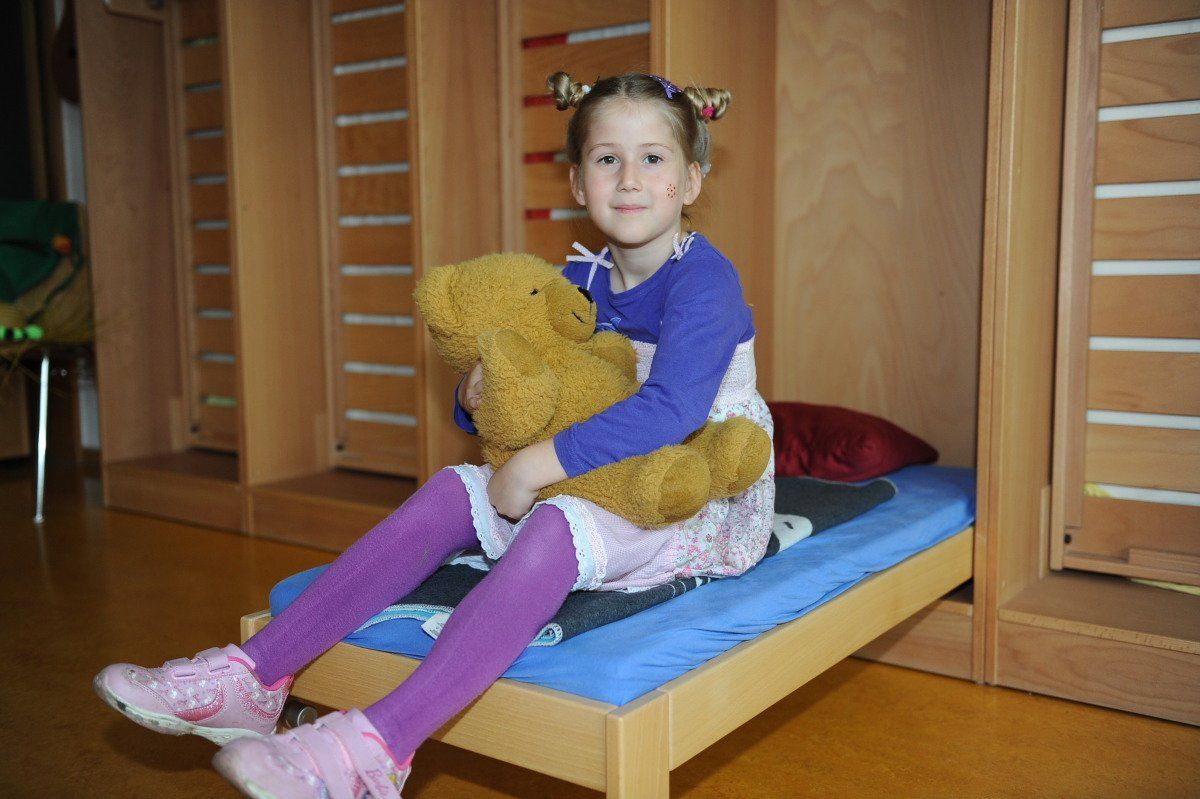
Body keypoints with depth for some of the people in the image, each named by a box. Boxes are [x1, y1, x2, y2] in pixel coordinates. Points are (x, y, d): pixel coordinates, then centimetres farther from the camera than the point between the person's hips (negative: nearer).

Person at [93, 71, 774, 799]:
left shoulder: (703, 277, -15)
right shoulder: (579, 280, 8)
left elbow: (671, 411, -31)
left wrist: (536, 465, -28)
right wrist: (478, 395, -11)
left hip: (704, 499, -7)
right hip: (604, 487, 7)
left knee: (558, 525, -36)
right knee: (451, 491, -10)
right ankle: (253, 679, -15)